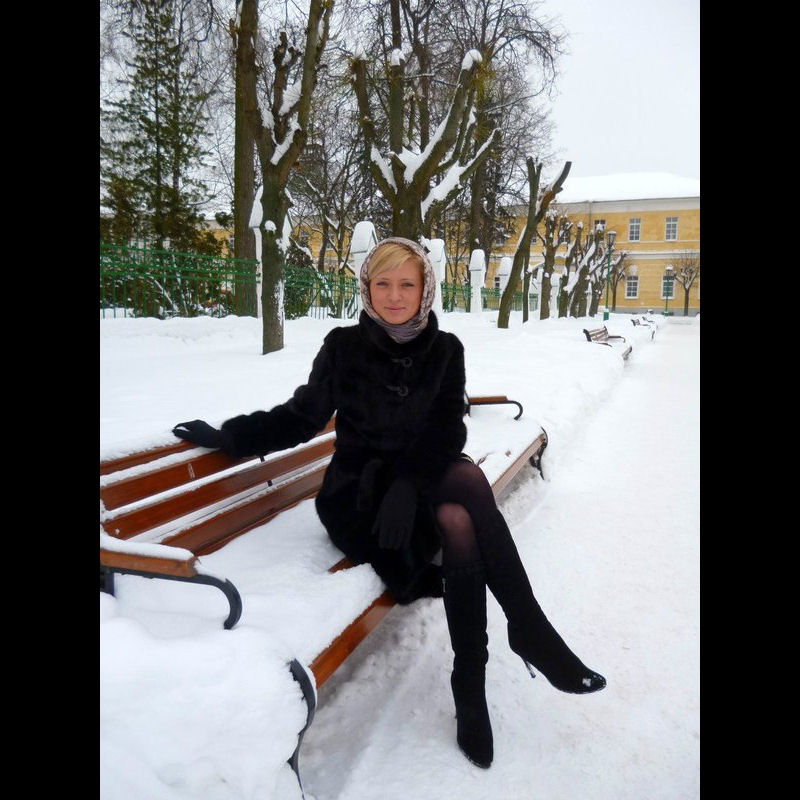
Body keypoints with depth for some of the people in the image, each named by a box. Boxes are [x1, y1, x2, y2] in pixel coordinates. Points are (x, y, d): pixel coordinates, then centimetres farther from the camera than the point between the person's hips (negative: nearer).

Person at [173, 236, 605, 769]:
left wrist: (409, 483, -24)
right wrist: (228, 435, -12)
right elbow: (301, 417, 1)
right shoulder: (345, 346, -1)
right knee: (458, 520, -29)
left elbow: (448, 431, -6)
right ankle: (531, 632, -12)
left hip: (426, 482, 2)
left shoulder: (445, 349, 2)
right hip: (361, 490, -2)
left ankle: (471, 686, -20)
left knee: (461, 521, -31)